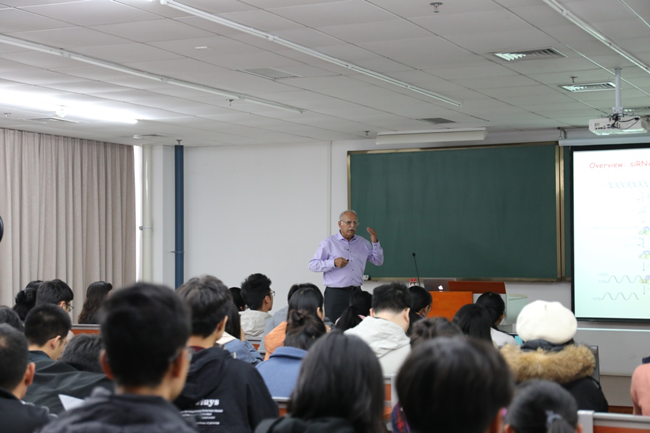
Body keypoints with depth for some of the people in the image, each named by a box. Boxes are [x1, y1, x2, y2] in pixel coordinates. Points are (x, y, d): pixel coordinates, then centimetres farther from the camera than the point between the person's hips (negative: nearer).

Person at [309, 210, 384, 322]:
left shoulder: (363, 243, 15)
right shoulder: (329, 243, 2)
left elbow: (378, 261, 17)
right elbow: (312, 265, -3)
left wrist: (375, 242, 4)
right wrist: (333, 263, -17)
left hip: (356, 292, 4)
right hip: (335, 294, -4)